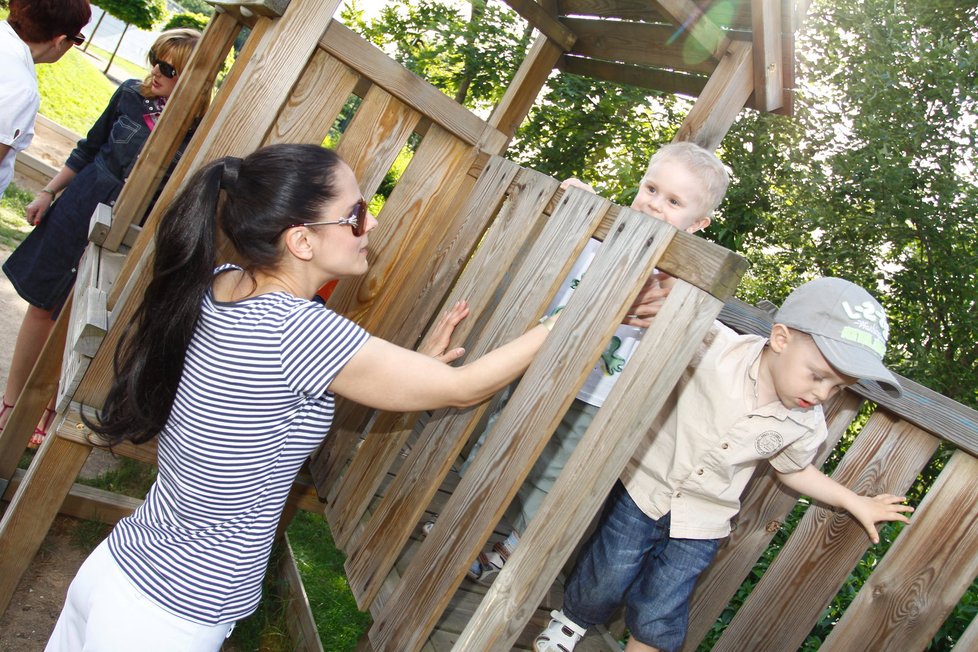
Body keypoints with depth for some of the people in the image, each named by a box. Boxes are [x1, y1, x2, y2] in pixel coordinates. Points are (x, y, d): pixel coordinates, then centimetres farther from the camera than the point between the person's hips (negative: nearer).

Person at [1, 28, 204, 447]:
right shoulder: (130, 94, -3)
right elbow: (89, 149, 9)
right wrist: (48, 192, 10)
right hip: (80, 209, 4)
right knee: (42, 305, 11)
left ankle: (51, 411, 27)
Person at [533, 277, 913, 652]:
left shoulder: (805, 424, -9)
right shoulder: (714, 347, -24)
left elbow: (793, 469, 12)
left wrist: (853, 502, 11)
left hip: (700, 523, 3)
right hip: (643, 487, -2)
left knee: (659, 621, 4)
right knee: (607, 580, 6)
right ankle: (571, 621, 38)